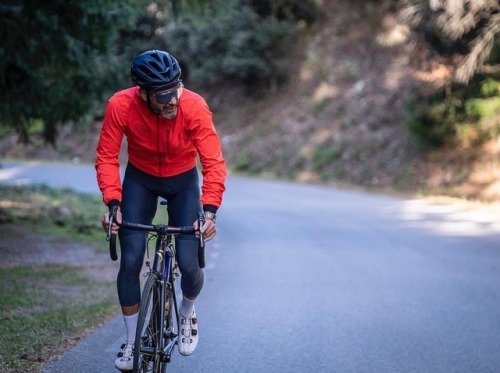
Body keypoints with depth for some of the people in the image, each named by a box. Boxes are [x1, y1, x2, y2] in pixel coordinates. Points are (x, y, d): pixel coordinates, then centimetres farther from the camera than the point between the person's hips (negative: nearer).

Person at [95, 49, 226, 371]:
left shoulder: (194, 106, -31)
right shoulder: (121, 106, -28)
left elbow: (213, 161, -29)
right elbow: (107, 157, -20)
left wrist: (209, 209, -41)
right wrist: (113, 202, -32)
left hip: (183, 180, -1)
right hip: (140, 179, 1)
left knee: (189, 264, -9)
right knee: (131, 260, -10)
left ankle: (187, 314, 26)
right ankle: (132, 341, 7)